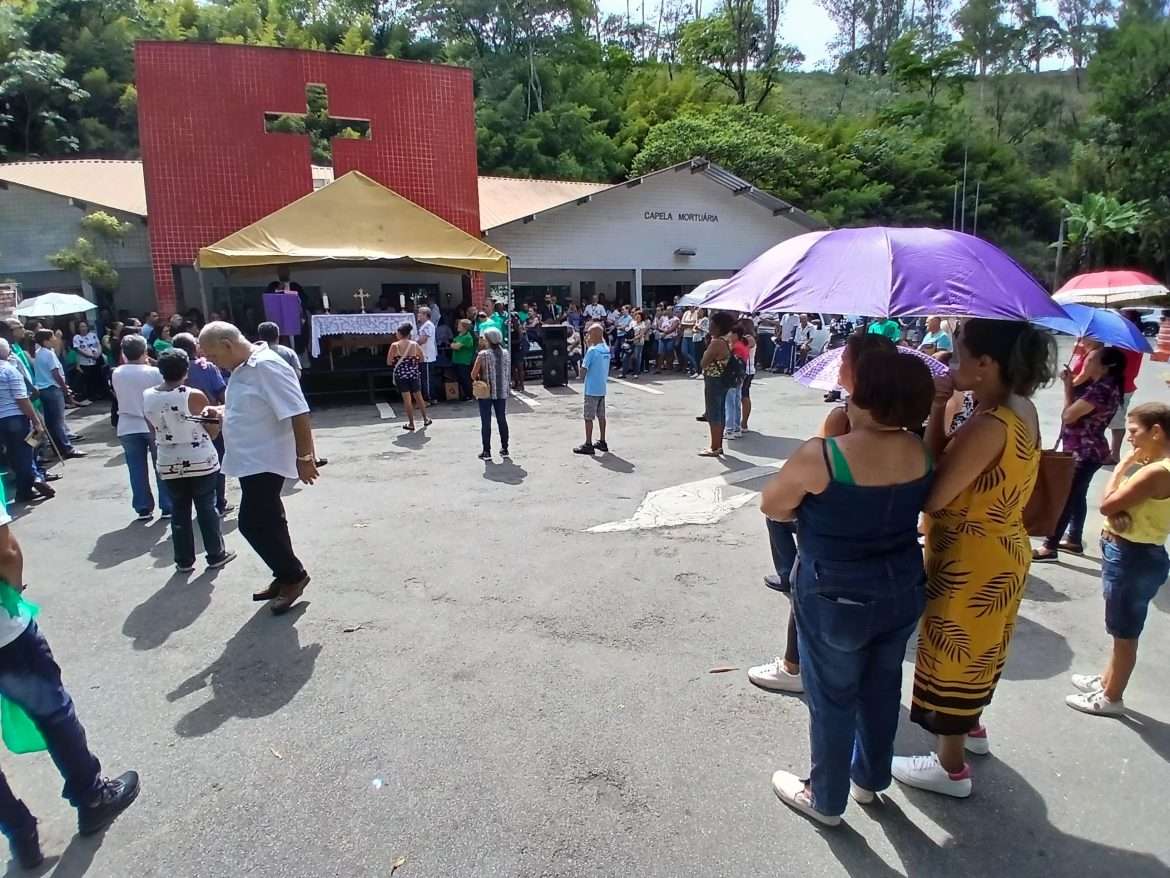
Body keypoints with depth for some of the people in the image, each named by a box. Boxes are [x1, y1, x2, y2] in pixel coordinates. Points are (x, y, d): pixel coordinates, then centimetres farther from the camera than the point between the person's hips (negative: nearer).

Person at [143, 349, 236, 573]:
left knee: (179, 511, 13)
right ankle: (216, 555, 18)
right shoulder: (194, 396, -17)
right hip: (201, 461, -3)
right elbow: (213, 430, -7)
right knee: (207, 508, 9)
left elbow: (153, 429, 9)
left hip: (168, 463, 3)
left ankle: (184, 560, 19)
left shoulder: (147, 397, -4)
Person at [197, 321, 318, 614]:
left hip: (265, 461, -10)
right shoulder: (242, 368, 9)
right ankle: (286, 577, 29)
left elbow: (298, 414, -24)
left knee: (253, 523, -7)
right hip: (251, 461, 10)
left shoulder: (267, 366, -21)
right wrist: (220, 412, 6)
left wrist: (305, 458, -23)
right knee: (268, 522, 16)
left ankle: (293, 576, 8)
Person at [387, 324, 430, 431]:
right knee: (419, 397, 16)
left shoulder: (395, 345, -10)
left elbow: (389, 362, -8)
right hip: (414, 374, 2)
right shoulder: (415, 344, -3)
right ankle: (425, 419, 26)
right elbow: (421, 359, 6)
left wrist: (397, 361, 10)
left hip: (401, 374, -2)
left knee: (407, 399, 3)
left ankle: (411, 423, 8)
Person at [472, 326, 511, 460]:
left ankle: (487, 451, 4)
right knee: (502, 420, 12)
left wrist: (479, 379, 8)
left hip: (486, 392, -4)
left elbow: (473, 375, -10)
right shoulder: (506, 353, 1)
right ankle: (504, 449, 18)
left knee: (486, 422, 2)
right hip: (502, 392, 4)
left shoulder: (483, 355, -13)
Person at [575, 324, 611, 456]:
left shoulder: (592, 350, -17)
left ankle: (588, 445, 3)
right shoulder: (606, 349, 5)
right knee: (601, 416, 14)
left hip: (592, 389, -7)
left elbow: (584, 369, -15)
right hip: (602, 388, 7)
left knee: (588, 417, 0)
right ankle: (602, 442, 20)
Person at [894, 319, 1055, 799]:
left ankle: (950, 767, 28)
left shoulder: (988, 425, -30)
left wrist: (936, 412, -25)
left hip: (971, 561, -9)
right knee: (977, 648, 28)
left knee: (955, 653, 9)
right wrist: (946, 415, -5)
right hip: (1004, 550, 9)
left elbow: (931, 496, -28)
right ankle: (971, 727, 51)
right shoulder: (1023, 410, 0)